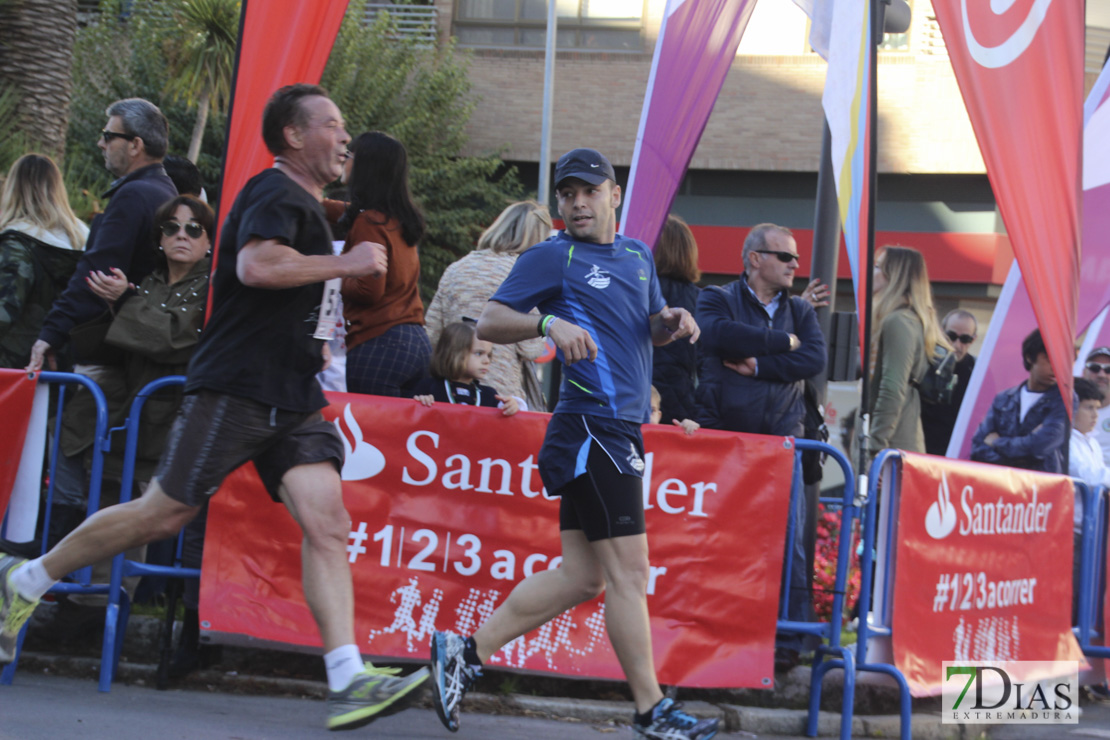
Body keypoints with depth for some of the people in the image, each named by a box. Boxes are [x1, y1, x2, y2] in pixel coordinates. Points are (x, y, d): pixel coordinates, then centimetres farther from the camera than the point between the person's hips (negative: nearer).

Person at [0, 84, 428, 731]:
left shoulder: (305, 206, 22)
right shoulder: (278, 195, -10)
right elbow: (255, 265, -30)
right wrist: (347, 264, -21)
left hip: (292, 398, 9)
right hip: (236, 387, -9)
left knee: (327, 521, -9)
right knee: (164, 514, -3)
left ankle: (349, 680, -18)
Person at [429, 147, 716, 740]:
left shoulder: (637, 255, 19)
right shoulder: (552, 256, -3)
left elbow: (650, 327, 29)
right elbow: (489, 322, -5)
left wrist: (670, 322, 6)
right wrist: (549, 322, -22)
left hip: (617, 430, 8)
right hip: (593, 426, -8)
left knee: (581, 575, 9)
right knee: (628, 570, -7)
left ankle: (464, 653, 15)